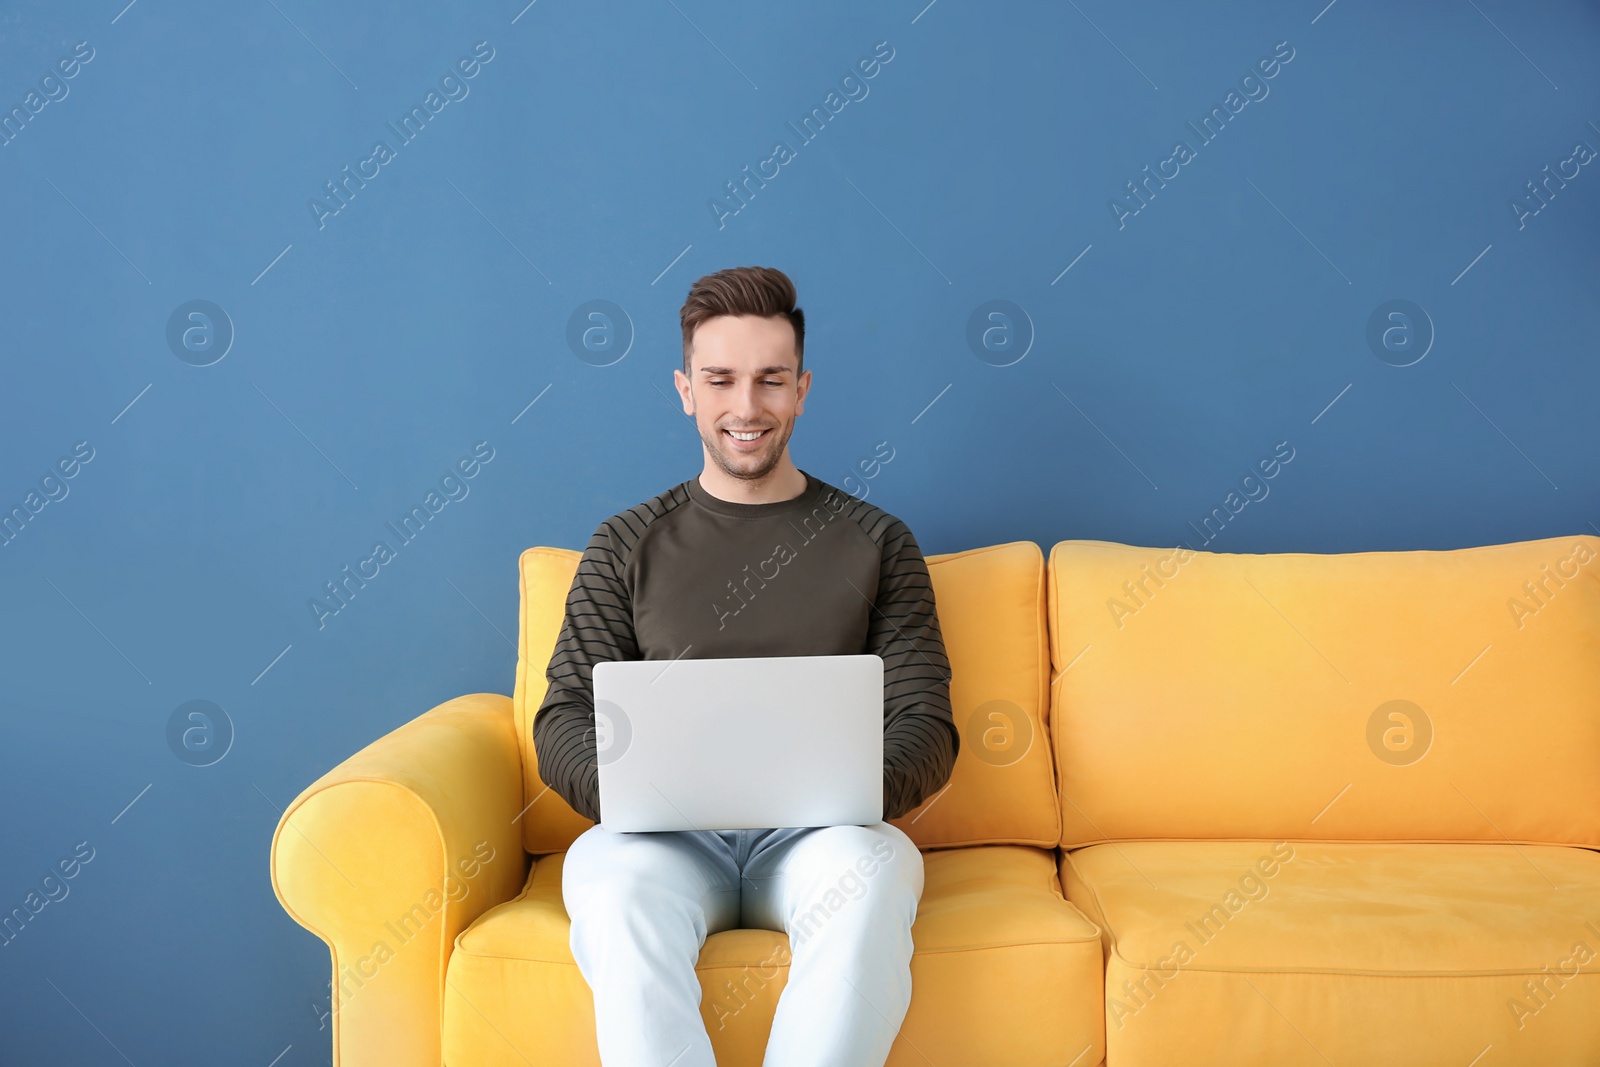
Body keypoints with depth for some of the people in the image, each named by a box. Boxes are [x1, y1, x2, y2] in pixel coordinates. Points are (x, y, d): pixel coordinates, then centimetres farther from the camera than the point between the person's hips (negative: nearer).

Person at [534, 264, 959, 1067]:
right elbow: (564, 719, 8)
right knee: (608, 871, -34)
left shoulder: (876, 543, 14)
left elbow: (926, 724, 7)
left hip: (818, 833, 0)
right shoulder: (628, 546, 15)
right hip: (667, 835, 1)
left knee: (874, 867, -35)